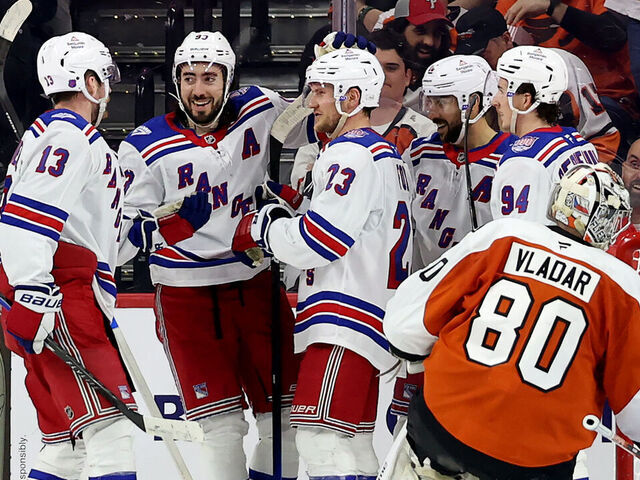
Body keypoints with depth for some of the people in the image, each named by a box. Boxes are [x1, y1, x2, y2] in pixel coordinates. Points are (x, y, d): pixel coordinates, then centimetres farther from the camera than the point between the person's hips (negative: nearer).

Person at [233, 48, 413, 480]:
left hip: (345, 322, -11)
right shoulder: (386, 154, 20)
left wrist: (262, 228, -2)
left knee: (322, 439, -15)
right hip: (371, 313, 11)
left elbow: (316, 242, -18)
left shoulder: (353, 155, -13)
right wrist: (282, 221, 12)